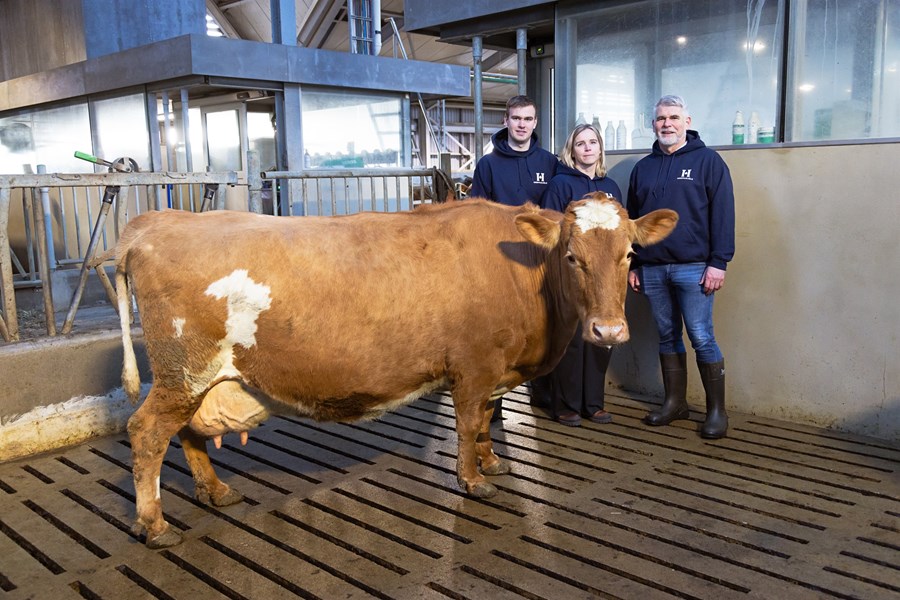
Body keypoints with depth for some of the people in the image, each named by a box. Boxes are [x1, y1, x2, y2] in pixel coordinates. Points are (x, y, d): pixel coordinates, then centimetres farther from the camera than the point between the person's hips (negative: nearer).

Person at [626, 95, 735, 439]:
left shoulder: (708, 161, 1)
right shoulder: (643, 168, 15)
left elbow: (722, 215, -5)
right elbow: (632, 220, 17)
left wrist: (718, 262, -12)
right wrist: (632, 264, 12)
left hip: (692, 268, -4)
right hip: (652, 269, 5)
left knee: (702, 338, -4)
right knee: (667, 337, 11)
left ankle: (717, 410, 8)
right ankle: (674, 403, 22)